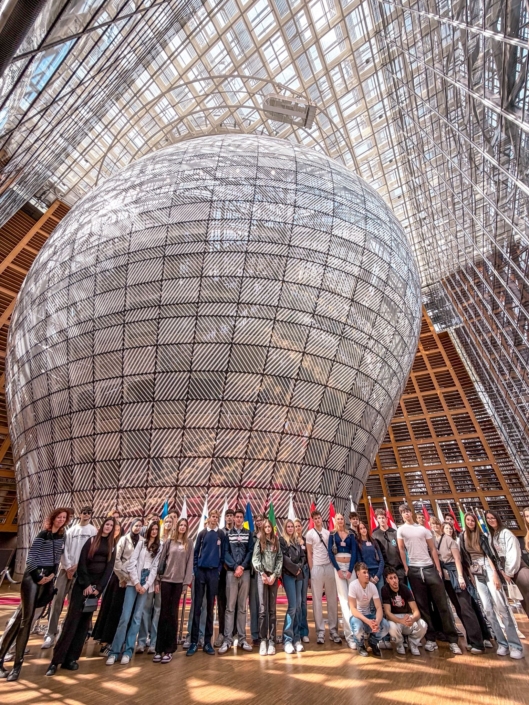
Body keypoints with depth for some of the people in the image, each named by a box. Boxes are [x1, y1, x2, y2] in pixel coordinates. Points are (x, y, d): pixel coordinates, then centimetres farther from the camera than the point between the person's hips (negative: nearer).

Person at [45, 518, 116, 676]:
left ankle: (71, 658, 17)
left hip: (98, 585, 3)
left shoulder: (112, 547, 6)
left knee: (84, 622, 6)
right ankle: (56, 660, 3)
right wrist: (86, 584, -13)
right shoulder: (91, 541, -1)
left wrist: (98, 587, -7)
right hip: (83, 584, -3)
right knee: (71, 620, -7)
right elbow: (82, 563, -6)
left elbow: (109, 568, 2)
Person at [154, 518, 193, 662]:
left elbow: (189, 562, 1)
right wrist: (157, 580, 0)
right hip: (166, 580, 0)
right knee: (164, 613, 3)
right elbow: (161, 560, 3)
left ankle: (169, 650, 16)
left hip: (179, 581, 0)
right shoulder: (169, 541, 2)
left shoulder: (189, 543, 3)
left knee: (173, 613, 5)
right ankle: (159, 649, 15)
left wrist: (187, 581, -4)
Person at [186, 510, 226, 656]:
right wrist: (195, 568, -2)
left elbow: (223, 553, 3)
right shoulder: (202, 533, 3)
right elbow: (196, 552, 5)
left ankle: (207, 642, 19)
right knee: (197, 606, 3)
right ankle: (194, 642, 13)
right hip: (201, 571, 0)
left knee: (210, 607, 8)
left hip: (214, 572, 0)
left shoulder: (221, 534, 0)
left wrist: (220, 569, -4)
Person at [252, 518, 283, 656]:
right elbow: (255, 559, -3)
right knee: (263, 609, -3)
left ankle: (271, 641, 11)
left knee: (272, 609, 5)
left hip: (273, 576, 2)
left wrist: (274, 575, -6)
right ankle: (263, 640, 5)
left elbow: (280, 559, 4)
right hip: (262, 576, -2)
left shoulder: (276, 542, 9)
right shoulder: (259, 541, 4)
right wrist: (263, 573, -11)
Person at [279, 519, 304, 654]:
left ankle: (296, 638, 14)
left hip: (298, 574, 6)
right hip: (288, 574, -6)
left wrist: (299, 567, -3)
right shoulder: (281, 540, -4)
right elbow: (283, 558, -10)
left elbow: (301, 557, 15)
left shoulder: (297, 541, 15)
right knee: (292, 606, -11)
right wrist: (294, 568, -9)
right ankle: (287, 639, -3)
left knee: (298, 606, 5)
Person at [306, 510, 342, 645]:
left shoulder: (328, 533, 6)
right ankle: (320, 631, 15)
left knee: (332, 599, 7)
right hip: (317, 567, -2)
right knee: (317, 600, 4)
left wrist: (334, 566, 2)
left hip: (329, 566, 3)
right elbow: (309, 553, 1)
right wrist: (311, 570, -2)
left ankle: (333, 630, 19)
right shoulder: (310, 534, -2)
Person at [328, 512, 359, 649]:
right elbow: (330, 552, -2)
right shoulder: (332, 535, 3)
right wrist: (338, 569, -10)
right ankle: (350, 633, -6)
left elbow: (354, 552, 0)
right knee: (343, 598, -6)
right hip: (338, 566, -1)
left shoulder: (351, 535, 6)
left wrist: (350, 570, -9)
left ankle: (349, 628, 13)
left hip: (351, 566, 2)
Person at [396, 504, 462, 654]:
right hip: (414, 570, -1)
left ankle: (452, 640, 11)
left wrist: (438, 568, 1)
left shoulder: (423, 529, 8)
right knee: (423, 605, 6)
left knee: (442, 604, 2)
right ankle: (430, 639, 17)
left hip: (430, 567, 1)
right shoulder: (401, 530, 3)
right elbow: (401, 550, 2)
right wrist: (405, 568, -5)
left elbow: (433, 549, 9)